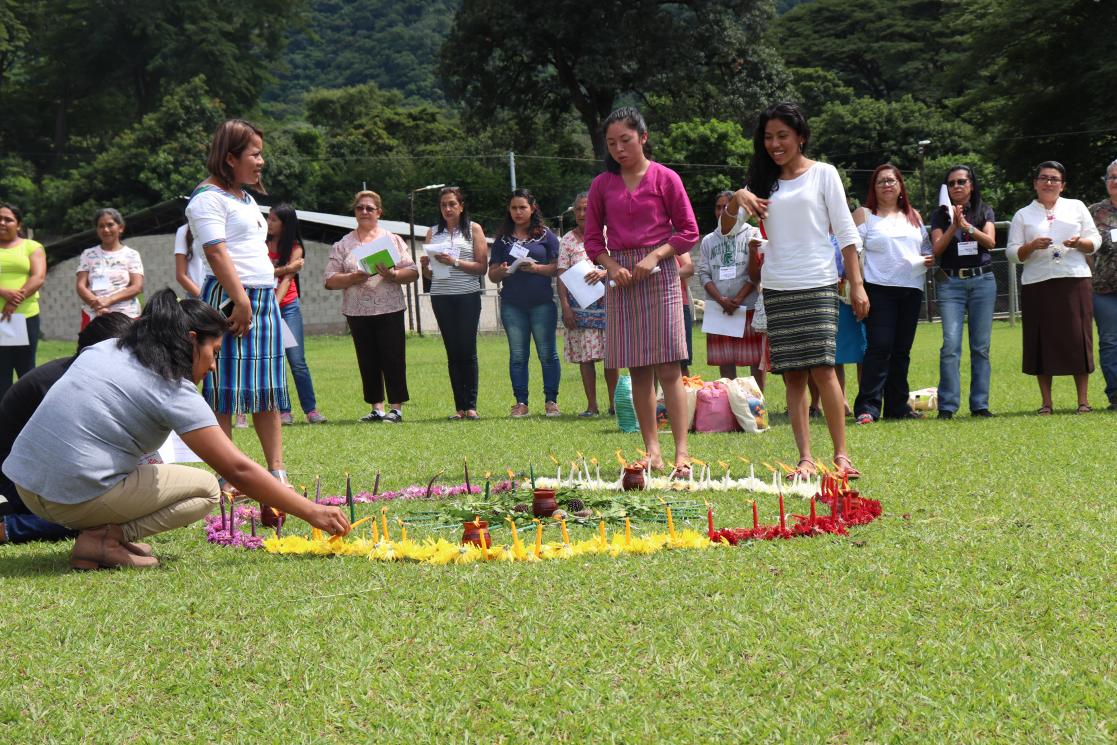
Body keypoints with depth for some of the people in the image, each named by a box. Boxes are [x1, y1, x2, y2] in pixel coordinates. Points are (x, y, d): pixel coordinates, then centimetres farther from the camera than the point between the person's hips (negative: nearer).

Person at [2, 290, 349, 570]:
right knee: (205, 489, 2)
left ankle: (101, 530, 8)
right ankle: (104, 537, -10)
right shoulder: (173, 392, -9)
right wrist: (311, 512, -7)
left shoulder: (105, 349, 13)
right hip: (76, 498, -8)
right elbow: (238, 470, -11)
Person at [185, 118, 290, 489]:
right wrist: (241, 300, -21)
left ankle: (276, 470, 12)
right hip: (230, 300, -9)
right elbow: (216, 253, -16)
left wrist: (266, 298, 17)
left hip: (263, 299, 9)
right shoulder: (208, 197, -7)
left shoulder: (246, 198, 22)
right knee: (224, 391, -7)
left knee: (268, 390, 8)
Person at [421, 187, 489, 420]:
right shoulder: (433, 233, 14)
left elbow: (482, 267, -2)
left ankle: (471, 406, 0)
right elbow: (427, 272, 15)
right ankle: (460, 407, 3)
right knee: (453, 351, 3)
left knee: (467, 350, -5)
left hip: (467, 296, -3)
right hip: (441, 296, 3)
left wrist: (455, 262, -14)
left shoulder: (473, 229, 5)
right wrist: (426, 266, -7)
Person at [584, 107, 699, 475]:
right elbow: (593, 238, 12)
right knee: (638, 370, 3)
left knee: (668, 367, -9)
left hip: (659, 273, -3)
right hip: (621, 277, 3)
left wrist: (655, 255, -11)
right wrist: (612, 266, -6)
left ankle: (682, 451, -10)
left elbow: (688, 231, 1)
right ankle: (652, 451, 7)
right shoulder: (602, 185, 9)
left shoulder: (665, 178, 1)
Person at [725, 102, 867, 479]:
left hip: (818, 285, -4)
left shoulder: (823, 174, 4)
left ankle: (841, 454, -6)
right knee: (792, 374, 1)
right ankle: (805, 458, 2)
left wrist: (856, 285, -5)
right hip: (777, 288, 4)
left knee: (822, 369, -12)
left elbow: (846, 232, 2)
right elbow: (729, 228, 8)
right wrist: (737, 199, -13)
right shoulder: (763, 181, 14)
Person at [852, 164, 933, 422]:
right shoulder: (863, 215, 5)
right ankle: (867, 408, -13)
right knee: (880, 347, -14)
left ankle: (897, 406, 13)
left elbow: (927, 247, 26)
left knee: (902, 350, 7)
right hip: (879, 289, -5)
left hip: (911, 289, 5)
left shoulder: (914, 216, 19)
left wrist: (931, 259, 3)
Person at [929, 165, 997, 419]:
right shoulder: (941, 215, 9)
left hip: (982, 281, 1)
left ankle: (980, 404, 4)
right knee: (951, 344, -12)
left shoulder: (984, 212, 10)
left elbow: (990, 241, -6)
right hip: (950, 282, -1)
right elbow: (936, 248, -2)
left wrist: (967, 226, -20)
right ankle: (947, 406, -11)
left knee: (981, 346, 1)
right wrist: (953, 226, -16)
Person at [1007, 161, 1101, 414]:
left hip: (1074, 281, 0)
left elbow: (1095, 241, 12)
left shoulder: (1076, 207, 15)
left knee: (1078, 338, -3)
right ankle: (1046, 402, 5)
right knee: (1042, 340, -2)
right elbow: (1012, 253, 7)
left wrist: (1080, 243, -9)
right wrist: (1031, 246, -13)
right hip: (1037, 284, 0)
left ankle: (1083, 400, 3)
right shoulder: (1023, 215, 12)